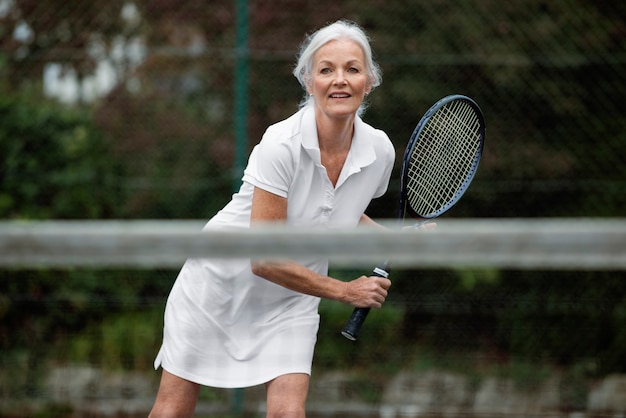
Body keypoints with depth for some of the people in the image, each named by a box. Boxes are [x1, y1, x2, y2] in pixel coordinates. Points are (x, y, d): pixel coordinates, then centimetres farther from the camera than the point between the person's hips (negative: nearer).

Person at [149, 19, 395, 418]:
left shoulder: (379, 150, -11)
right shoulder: (283, 145, -29)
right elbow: (264, 260, -27)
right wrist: (345, 291, -19)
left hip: (292, 300, 4)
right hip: (221, 280, -4)